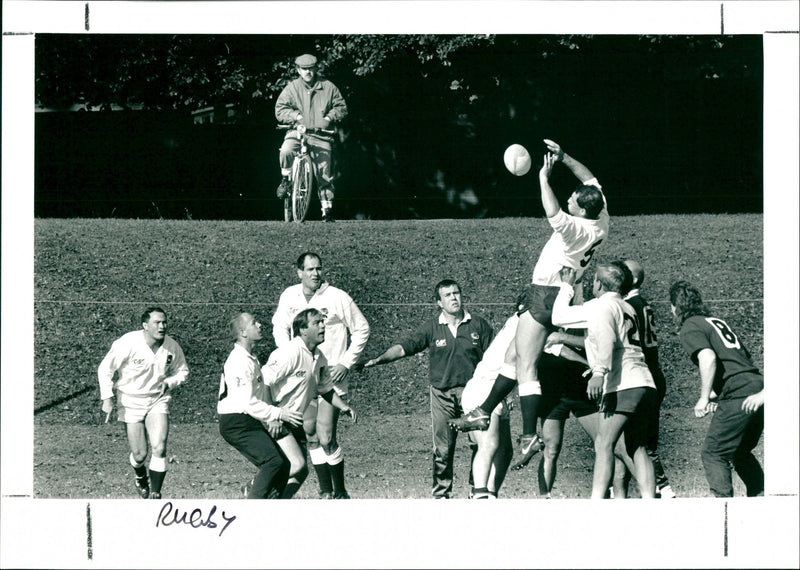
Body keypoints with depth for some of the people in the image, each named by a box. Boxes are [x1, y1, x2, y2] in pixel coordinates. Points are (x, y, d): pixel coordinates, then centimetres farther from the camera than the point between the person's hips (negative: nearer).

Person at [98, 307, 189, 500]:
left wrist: (169, 383, -9)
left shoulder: (172, 346, -8)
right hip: (131, 401, -2)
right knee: (139, 455, -1)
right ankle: (140, 477, 36)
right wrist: (107, 399, -11)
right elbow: (105, 369, -8)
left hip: (158, 400, 2)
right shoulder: (128, 344, -19)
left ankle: (155, 494, -5)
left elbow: (182, 371, 11)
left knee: (159, 449, -16)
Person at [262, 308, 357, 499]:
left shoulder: (319, 358, 8)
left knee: (301, 472, 6)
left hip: (294, 422, 9)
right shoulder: (290, 353, -20)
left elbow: (325, 388, 23)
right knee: (297, 466, -20)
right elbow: (262, 383, -23)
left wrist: (343, 407, 7)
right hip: (274, 423, -9)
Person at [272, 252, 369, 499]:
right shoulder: (289, 297, 4)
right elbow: (280, 327, 20)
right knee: (312, 436, 5)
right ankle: (325, 491, 16)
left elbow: (361, 330, 1)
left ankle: (340, 493, 2)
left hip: (332, 377, -4)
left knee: (326, 438, -12)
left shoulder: (338, 298, -7)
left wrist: (346, 363, -6)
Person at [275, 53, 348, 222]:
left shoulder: (328, 87, 6)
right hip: (297, 132, 0)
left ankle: (327, 208, 11)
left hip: (321, 135, 1)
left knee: (325, 175, -3)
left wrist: (329, 117, -8)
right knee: (286, 150, -33)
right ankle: (286, 180, -6)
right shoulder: (292, 88, 4)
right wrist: (296, 116, -15)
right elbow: (280, 110, 1)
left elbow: (341, 107, 10)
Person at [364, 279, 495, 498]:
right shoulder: (432, 328, 5)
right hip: (442, 394, 0)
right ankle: (441, 493, 10)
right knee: (443, 448, 0)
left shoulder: (479, 325, 6)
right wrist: (379, 359, -13)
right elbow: (404, 347, 0)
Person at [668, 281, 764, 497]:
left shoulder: (691, 327, -1)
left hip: (738, 396, -8)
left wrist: (704, 398, -12)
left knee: (713, 454, 0)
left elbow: (708, 358, -18)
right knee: (740, 452, 23)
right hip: (758, 387, 8)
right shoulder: (717, 321, 24)